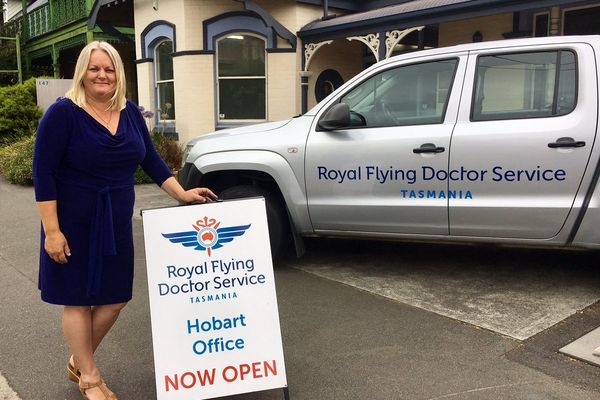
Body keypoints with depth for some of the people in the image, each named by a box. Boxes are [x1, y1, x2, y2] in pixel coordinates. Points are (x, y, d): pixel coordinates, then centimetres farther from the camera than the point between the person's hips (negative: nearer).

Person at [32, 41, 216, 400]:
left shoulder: (130, 113, 5)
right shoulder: (63, 112, -12)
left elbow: (151, 160, 10)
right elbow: (44, 173, -13)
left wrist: (182, 194, 1)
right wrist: (52, 230, -17)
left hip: (117, 223, 6)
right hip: (74, 223, -5)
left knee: (115, 297, 11)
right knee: (78, 299, 8)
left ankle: (79, 361, 36)